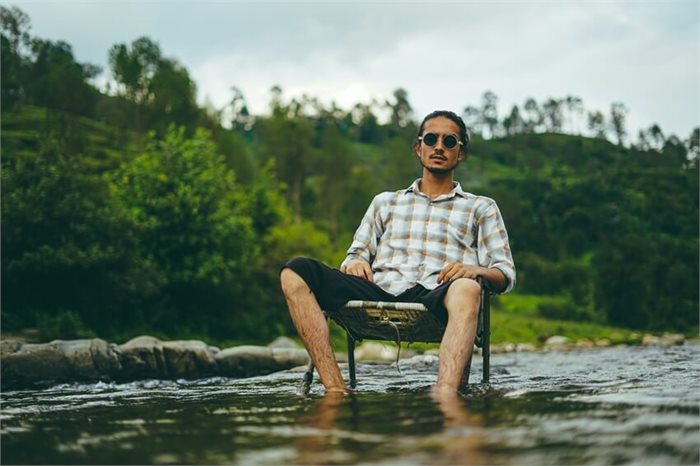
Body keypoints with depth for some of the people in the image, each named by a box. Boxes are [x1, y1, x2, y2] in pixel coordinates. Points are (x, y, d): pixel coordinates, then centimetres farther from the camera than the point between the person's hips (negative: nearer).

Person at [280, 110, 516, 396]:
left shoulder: (481, 209, 26)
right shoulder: (385, 202, 34)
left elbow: (506, 275, 15)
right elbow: (357, 253, 27)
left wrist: (475, 270, -9)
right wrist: (354, 262, 1)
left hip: (435, 298, -2)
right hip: (379, 294, 3)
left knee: (467, 289, -40)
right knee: (295, 273, -23)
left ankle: (444, 396, -58)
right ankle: (335, 391, -35)